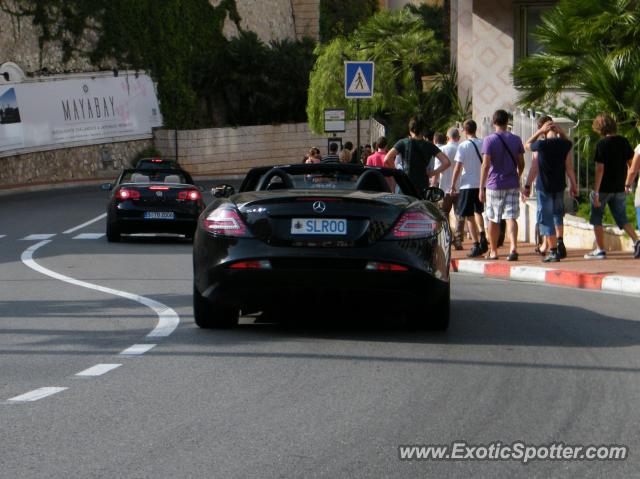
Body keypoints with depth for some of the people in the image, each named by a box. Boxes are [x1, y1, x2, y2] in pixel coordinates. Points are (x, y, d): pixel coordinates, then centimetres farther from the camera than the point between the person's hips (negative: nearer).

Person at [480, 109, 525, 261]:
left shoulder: (489, 140, -7)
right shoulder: (516, 140, 4)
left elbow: (486, 165, -13)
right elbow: (521, 164, 8)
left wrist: (481, 188, -11)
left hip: (494, 185, -2)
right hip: (512, 185, 2)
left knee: (493, 220, 10)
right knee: (511, 218, -3)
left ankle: (493, 251, 18)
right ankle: (513, 248, -23)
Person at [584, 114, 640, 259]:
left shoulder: (602, 144, -15)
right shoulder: (624, 142, 3)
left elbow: (600, 169, -18)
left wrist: (595, 192, -16)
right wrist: (626, 184, 20)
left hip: (604, 187, -5)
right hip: (619, 188, 5)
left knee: (596, 219, 10)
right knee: (622, 218, 12)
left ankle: (600, 250, 9)